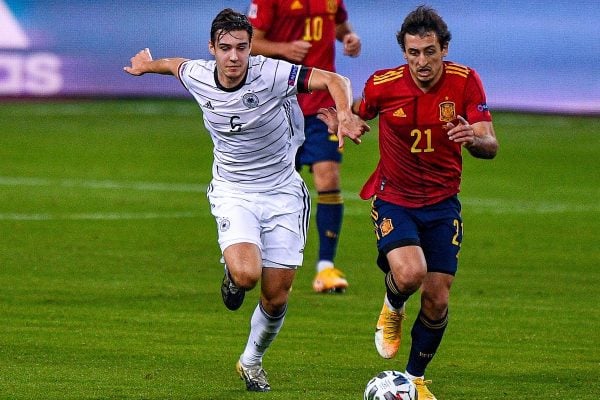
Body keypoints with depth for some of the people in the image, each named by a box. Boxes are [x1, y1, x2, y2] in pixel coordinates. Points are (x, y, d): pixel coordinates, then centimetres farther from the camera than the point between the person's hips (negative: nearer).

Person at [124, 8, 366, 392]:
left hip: (283, 192, 0)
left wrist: (345, 115, -46)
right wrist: (147, 65, 36)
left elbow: (334, 80, -26)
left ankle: (252, 361, 32)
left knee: (276, 297, 3)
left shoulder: (271, 74, -20)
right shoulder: (198, 76, -10)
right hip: (233, 192, 0)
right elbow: (175, 64, 15)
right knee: (246, 274, -27)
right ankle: (232, 277, 12)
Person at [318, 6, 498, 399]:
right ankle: (392, 309, 10)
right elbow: (359, 113, 12)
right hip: (394, 200, -2)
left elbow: (491, 145, -14)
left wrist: (473, 138, -37)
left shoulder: (465, 82, -11)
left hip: (442, 204, 2)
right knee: (409, 272, -28)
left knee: (437, 299, -1)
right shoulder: (383, 85, -11)